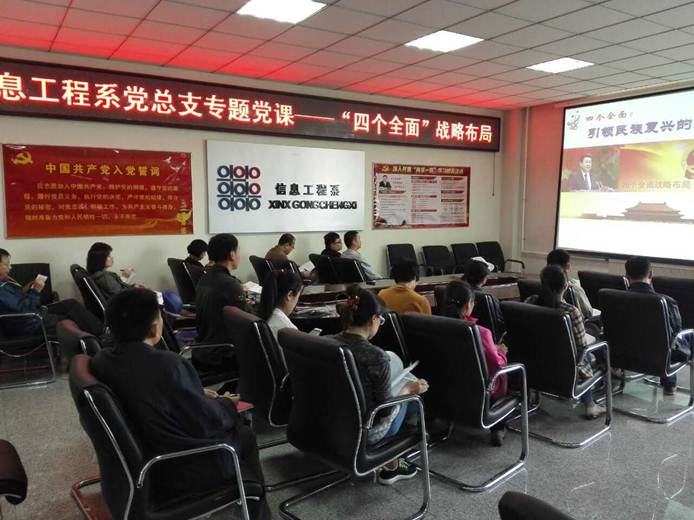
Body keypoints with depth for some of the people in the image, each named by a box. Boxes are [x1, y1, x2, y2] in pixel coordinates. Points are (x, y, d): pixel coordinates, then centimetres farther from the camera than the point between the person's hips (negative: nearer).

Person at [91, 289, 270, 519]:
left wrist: (198, 396, 7)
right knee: (244, 434, 17)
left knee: (230, 424, 23)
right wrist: (226, 405, 0)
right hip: (178, 472, -7)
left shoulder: (102, 359, -7)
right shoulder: (168, 364, -31)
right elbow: (206, 422, -20)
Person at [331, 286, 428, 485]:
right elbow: (386, 409, -15)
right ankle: (391, 466, 26)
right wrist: (410, 389, 1)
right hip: (365, 434, -5)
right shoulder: (375, 356, -25)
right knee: (406, 384, 18)